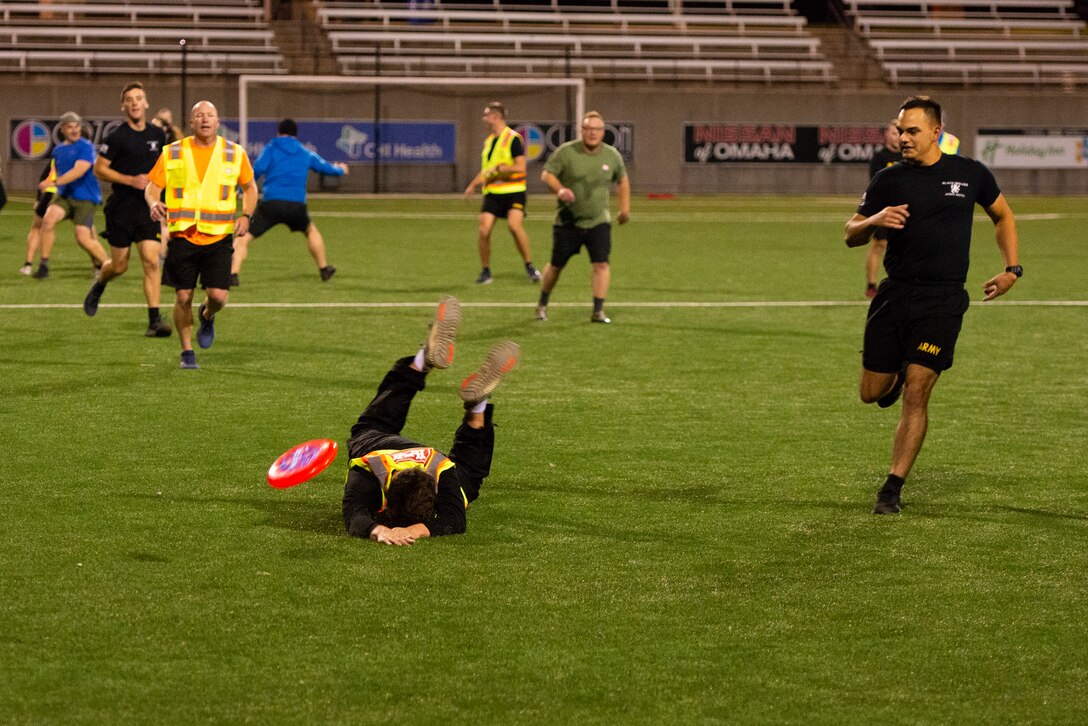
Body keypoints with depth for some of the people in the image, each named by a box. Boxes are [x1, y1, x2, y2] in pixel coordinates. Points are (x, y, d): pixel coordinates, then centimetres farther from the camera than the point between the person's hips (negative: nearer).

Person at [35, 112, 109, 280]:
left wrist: (54, 182, -30)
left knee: (83, 238, -15)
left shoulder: (85, 147, -10)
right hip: (64, 195, 5)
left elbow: (79, 171, -23)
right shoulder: (58, 150, 12)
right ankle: (44, 265, -15)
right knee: (48, 219, -22)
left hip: (85, 198, -5)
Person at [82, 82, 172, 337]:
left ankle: (155, 321, -11)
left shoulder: (157, 134, 7)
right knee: (119, 265, 5)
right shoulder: (117, 137, -8)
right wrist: (131, 180, -16)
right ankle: (99, 283, 41)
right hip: (121, 208, -3)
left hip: (148, 208, 3)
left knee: (151, 262, -10)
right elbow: (99, 169, -7)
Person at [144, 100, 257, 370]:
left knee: (218, 296, -10)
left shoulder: (235, 153, 4)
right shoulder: (172, 153, 2)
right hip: (182, 237, 0)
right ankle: (187, 352, 18)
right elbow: (152, 186, 7)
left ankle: (207, 317, 28)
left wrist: (246, 215, 0)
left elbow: (250, 186, 16)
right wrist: (154, 203, -15)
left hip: (219, 238, 0)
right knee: (183, 297, -1)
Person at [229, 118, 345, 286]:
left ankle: (233, 274, -18)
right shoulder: (306, 154, 19)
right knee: (311, 231, 32)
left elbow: (257, 169, -7)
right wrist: (339, 170, 56)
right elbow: (326, 167, 34)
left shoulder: (271, 149, 9)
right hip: (297, 206, 3)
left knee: (244, 237, 0)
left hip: (271, 203, -3)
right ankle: (324, 269, 41)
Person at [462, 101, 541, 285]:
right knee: (483, 230, -8)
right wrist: (473, 184, 16)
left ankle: (530, 267, -9)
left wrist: (497, 169, -17)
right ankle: (485, 272, 5)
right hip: (492, 193, 6)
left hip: (513, 192, -6)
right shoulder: (488, 141, 16)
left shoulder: (513, 139, -8)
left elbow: (520, 167, -16)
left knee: (514, 225, -24)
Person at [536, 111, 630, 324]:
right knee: (556, 266, 7)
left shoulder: (612, 156, 1)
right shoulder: (566, 152, -9)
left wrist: (625, 207, 13)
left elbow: (622, 180, 17)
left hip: (598, 221, 2)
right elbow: (547, 174, -8)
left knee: (601, 264, -13)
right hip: (568, 221, -2)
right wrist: (560, 189, -27)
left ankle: (598, 311, -9)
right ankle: (542, 305, 29)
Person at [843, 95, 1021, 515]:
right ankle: (895, 376, 40)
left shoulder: (970, 174, 4)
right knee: (872, 393, 3)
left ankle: (893, 489, -3)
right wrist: (875, 221, -15)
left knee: (915, 393, -10)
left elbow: (1003, 216, 20)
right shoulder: (889, 180, 3)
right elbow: (851, 235, 7)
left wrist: (1012, 268, 10)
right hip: (894, 295, 2)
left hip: (943, 301, -2)